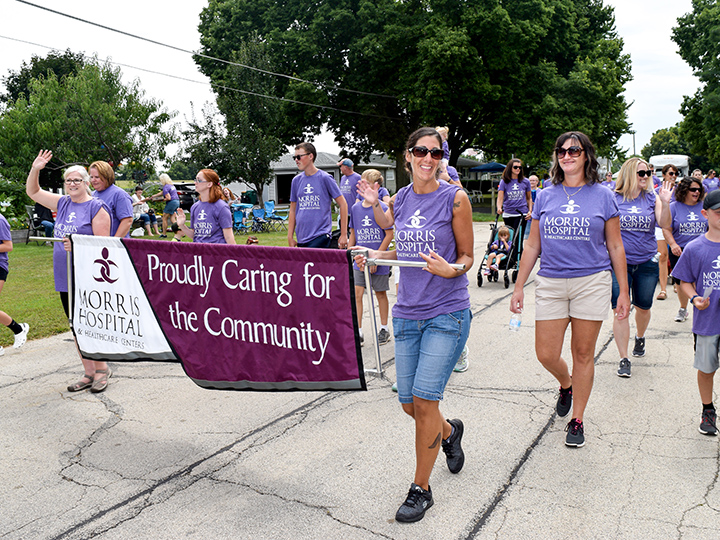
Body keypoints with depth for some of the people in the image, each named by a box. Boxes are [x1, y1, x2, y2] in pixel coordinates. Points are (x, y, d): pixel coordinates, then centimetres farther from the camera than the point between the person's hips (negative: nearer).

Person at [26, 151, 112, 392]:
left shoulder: (97, 207, -7)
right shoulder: (63, 203, 13)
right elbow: (32, 192, 22)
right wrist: (35, 169, 7)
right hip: (65, 278, 7)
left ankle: (102, 369, 12)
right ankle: (89, 373, 20)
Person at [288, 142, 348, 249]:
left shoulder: (325, 178, -3)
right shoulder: (296, 180, 11)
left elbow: (343, 204, -2)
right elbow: (293, 210, 16)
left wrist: (344, 235, -6)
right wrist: (290, 237, 9)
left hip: (321, 237, -5)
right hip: (301, 238, 5)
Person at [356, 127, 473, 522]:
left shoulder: (454, 198, -6)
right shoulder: (401, 198, 7)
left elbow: (467, 256, -2)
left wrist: (451, 269, -23)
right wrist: (375, 255, 5)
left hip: (447, 314, -5)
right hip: (407, 313, 5)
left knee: (424, 400, -7)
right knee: (409, 403, 9)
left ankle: (421, 489, 13)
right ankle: (449, 431, 44)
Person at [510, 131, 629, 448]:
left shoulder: (602, 196, 3)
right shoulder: (545, 196, 7)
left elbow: (615, 247, 6)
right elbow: (532, 246, 10)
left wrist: (624, 291, 3)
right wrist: (519, 287, 7)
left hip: (592, 282, -1)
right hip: (550, 282, 2)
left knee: (583, 354, 5)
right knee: (546, 354, 0)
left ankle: (577, 420, 22)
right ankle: (566, 384, 36)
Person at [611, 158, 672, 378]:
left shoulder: (652, 198, 3)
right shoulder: (614, 199, -3)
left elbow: (664, 224, -7)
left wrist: (665, 203, -20)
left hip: (647, 262, 3)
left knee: (643, 307, 15)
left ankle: (640, 337, 47)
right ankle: (624, 359, 3)